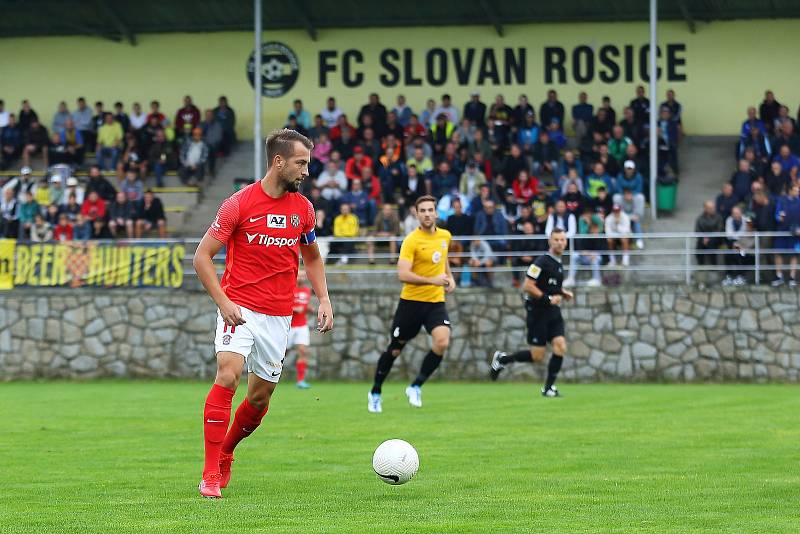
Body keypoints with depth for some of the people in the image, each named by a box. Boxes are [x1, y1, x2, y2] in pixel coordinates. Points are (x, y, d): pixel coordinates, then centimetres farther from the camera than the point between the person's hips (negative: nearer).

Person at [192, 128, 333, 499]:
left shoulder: (303, 208, 6)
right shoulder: (240, 204, -8)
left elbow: (312, 258, 23)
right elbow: (202, 256, -5)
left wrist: (323, 300, 9)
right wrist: (222, 302, -15)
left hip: (278, 316, 5)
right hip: (239, 308, -5)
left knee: (261, 397, 6)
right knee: (228, 375, -23)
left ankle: (225, 453, 34)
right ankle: (210, 475, -19)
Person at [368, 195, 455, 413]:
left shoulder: (445, 236, 5)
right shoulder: (411, 241, -15)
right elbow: (403, 274, -24)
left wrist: (449, 277, 14)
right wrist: (432, 280, -28)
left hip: (436, 302, 4)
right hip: (411, 301, -4)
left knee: (442, 342, -20)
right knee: (395, 349, 7)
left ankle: (416, 387, -4)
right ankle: (375, 393, 27)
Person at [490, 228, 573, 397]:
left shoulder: (559, 264, 13)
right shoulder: (542, 262, -14)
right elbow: (527, 286, -19)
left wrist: (563, 293, 11)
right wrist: (548, 299, -19)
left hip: (553, 313, 7)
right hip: (538, 312, -7)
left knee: (560, 346, -10)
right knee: (538, 356, -5)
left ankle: (549, 388, 0)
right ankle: (502, 359, 18)